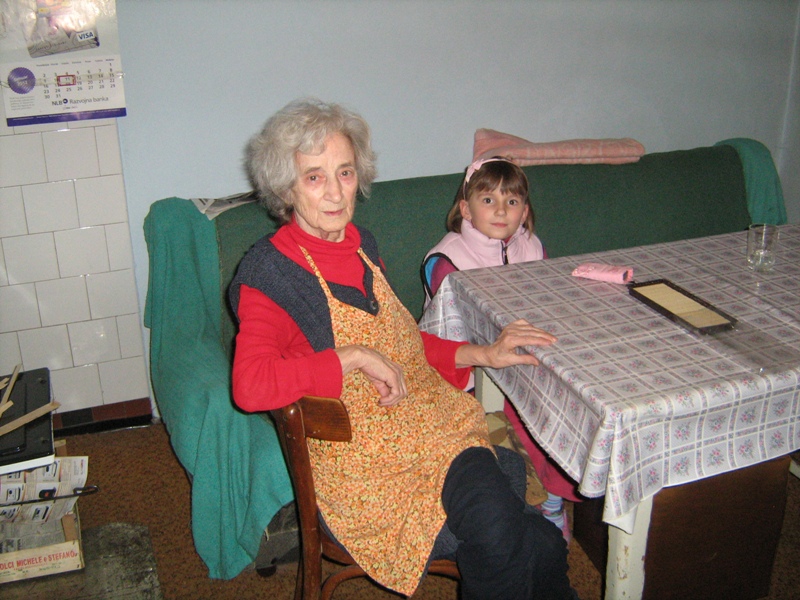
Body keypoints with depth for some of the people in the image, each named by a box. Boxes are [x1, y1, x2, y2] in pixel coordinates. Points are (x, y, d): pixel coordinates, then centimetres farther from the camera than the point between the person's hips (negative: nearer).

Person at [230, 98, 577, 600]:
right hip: (359, 457, -6)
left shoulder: (362, 245, 11)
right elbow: (250, 387, -27)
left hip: (434, 420, 6)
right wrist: (354, 357, -23)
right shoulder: (269, 273, -11)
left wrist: (482, 354, 10)